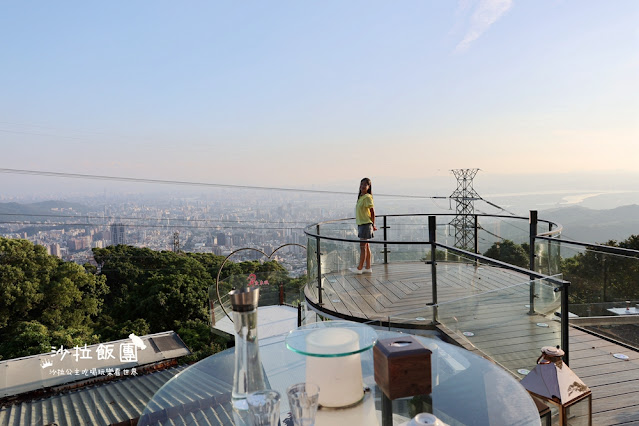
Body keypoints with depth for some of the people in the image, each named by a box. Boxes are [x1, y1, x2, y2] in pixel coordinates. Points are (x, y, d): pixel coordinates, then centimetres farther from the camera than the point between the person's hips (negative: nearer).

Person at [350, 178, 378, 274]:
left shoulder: (367, 197, -13)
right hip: (361, 224, 9)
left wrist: (373, 225, -11)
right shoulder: (360, 197, 13)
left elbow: (372, 212, -14)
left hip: (366, 224, -9)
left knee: (363, 246, -4)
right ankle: (367, 267, 18)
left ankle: (359, 268, 2)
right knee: (366, 246, 12)